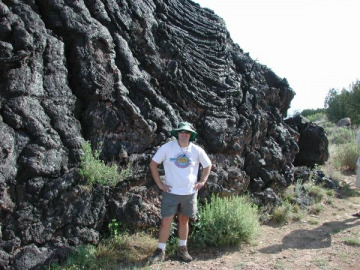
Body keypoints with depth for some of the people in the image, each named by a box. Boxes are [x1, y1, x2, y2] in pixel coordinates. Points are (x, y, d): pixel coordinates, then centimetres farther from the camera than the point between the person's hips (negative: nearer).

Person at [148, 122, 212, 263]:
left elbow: (208, 165, 12)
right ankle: (160, 251, 12)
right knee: (166, 221, -3)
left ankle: (182, 249, 28)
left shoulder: (197, 150, -3)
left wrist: (202, 181, 4)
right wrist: (159, 183, -5)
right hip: (171, 192, -2)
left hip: (189, 192, 2)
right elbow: (153, 164, -2)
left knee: (184, 220, 14)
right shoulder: (167, 147, -10)